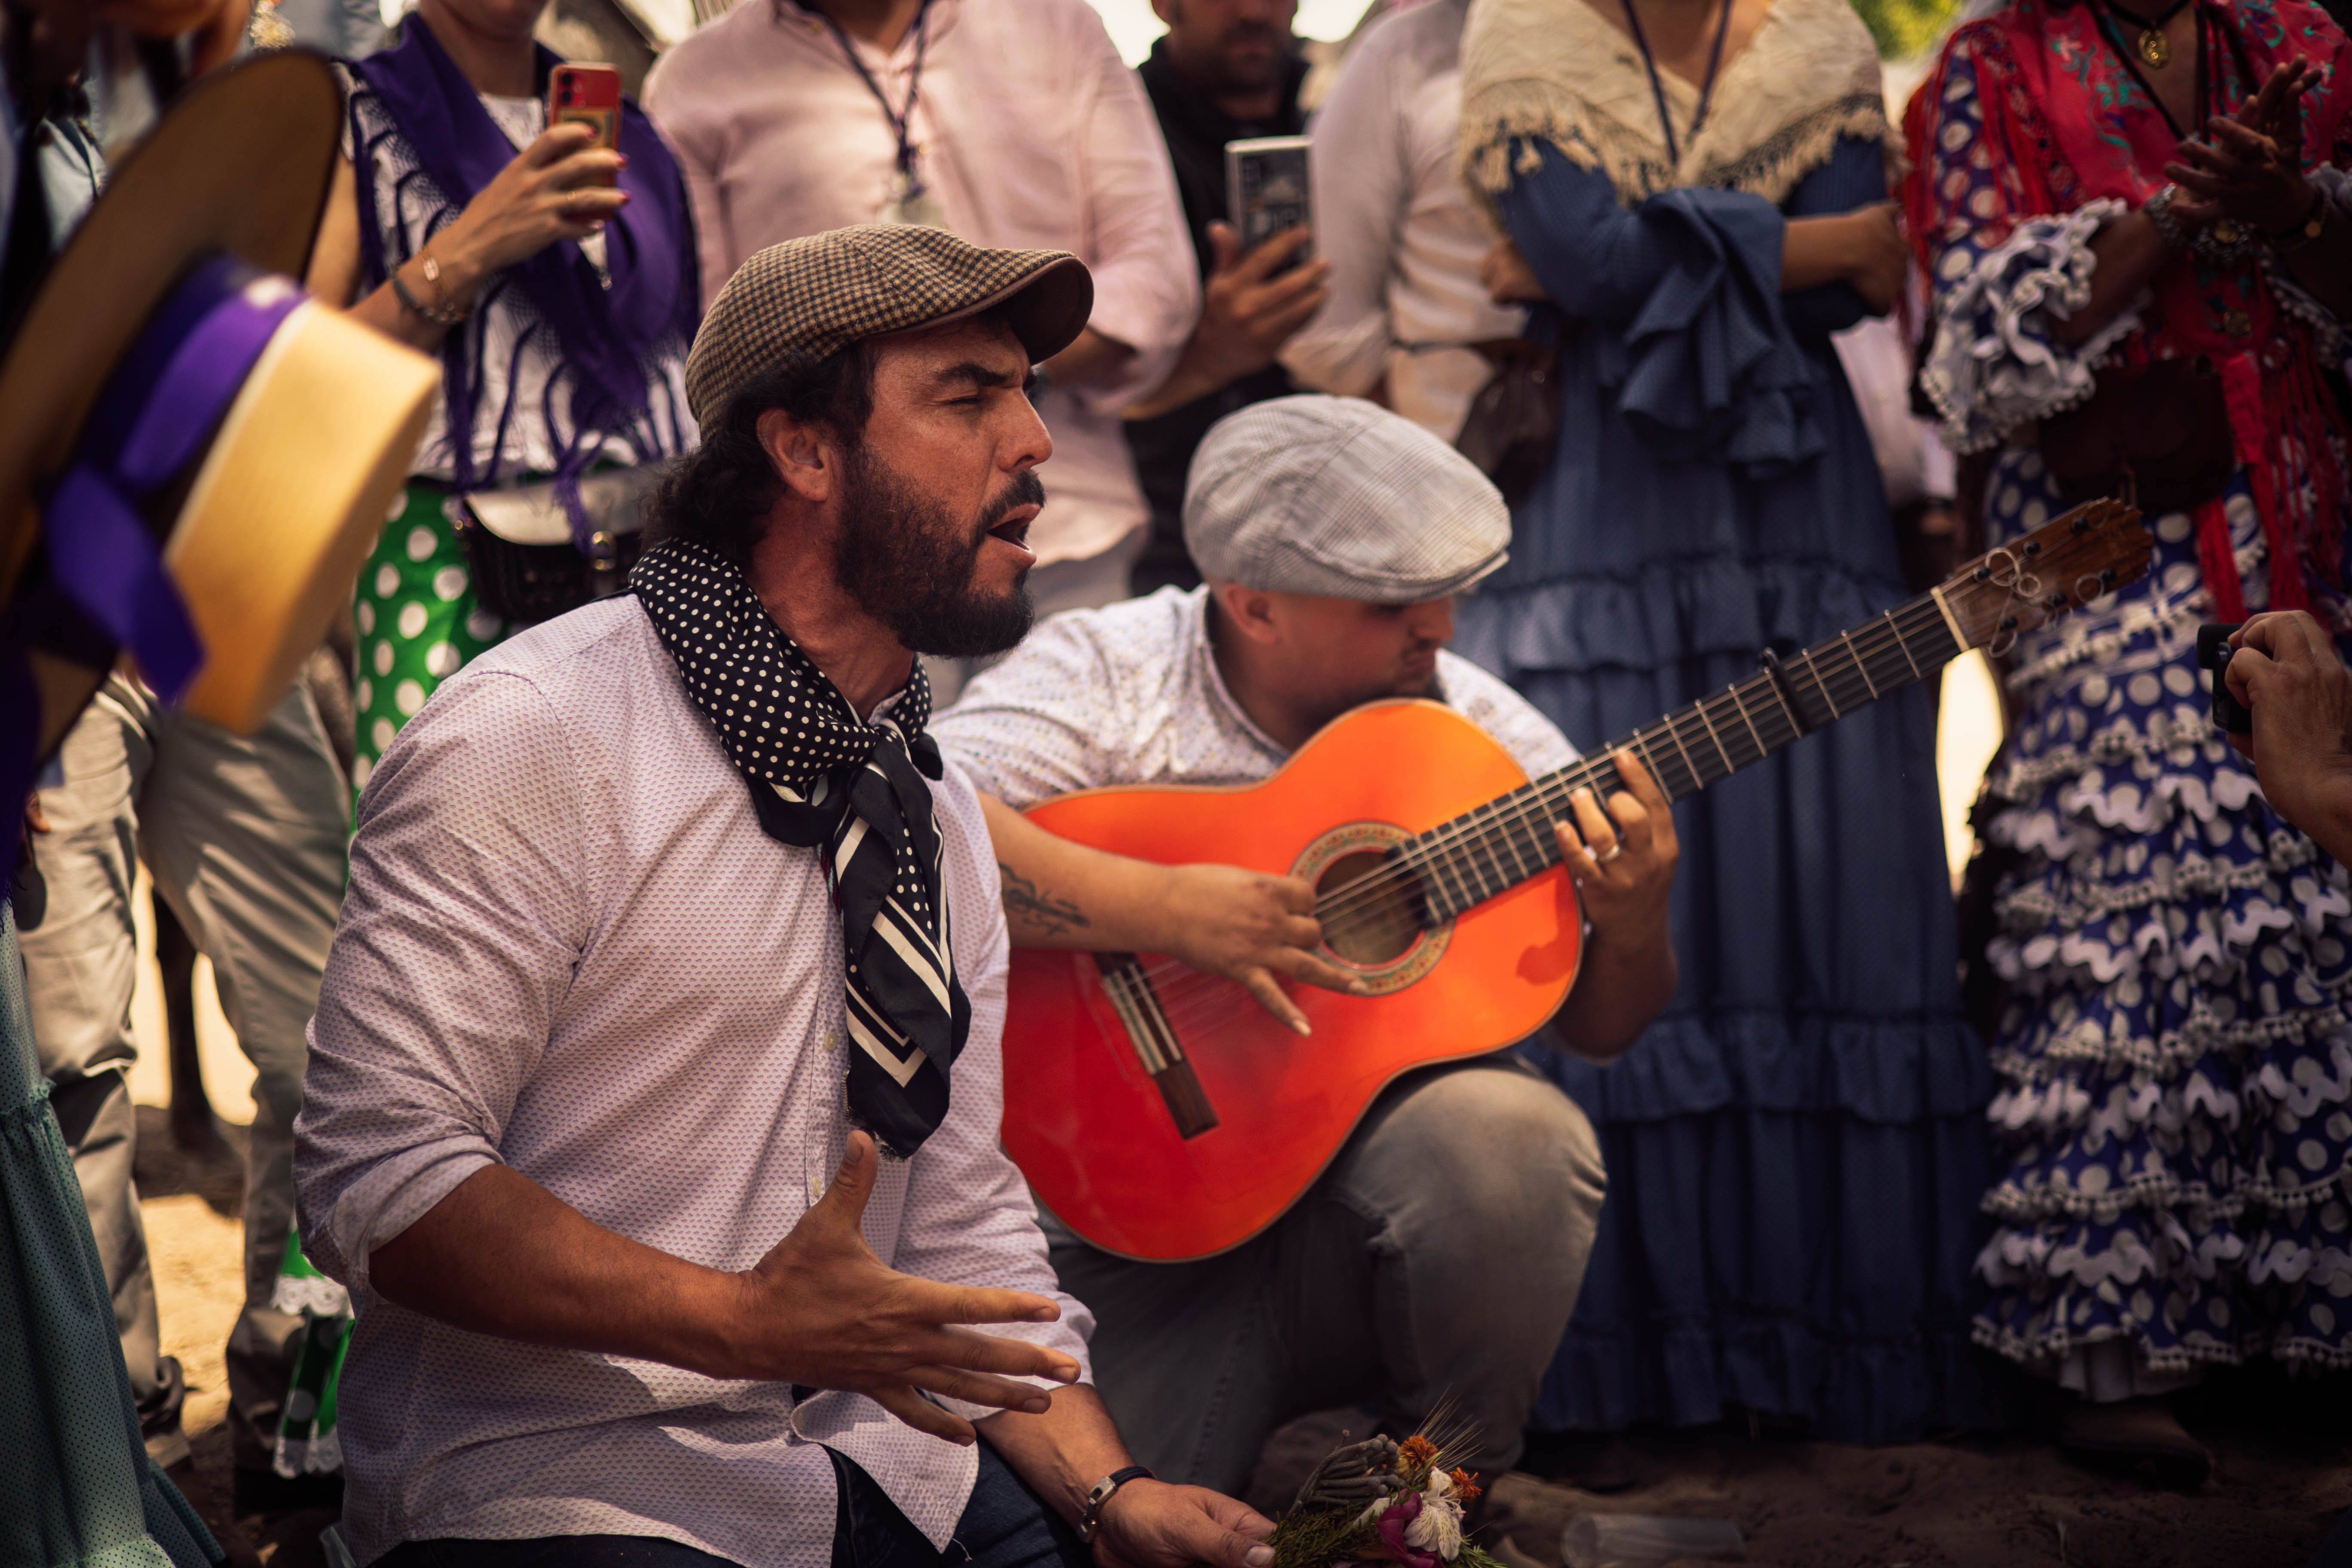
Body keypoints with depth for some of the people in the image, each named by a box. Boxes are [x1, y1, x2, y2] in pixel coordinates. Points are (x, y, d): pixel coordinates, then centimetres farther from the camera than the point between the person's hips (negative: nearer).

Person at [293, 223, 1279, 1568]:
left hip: (869, 1458, 6)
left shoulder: (939, 812, 14)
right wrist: (748, 1323, -25)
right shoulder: (531, 744, -12)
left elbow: (961, 1220, 15)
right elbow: (380, 1178, -17)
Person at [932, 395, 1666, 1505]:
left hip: (1394, 1196, 3)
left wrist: (1631, 929, -13)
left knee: (1511, 1135, -31)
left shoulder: (1482, 731, 5)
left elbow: (1598, 1027, 10)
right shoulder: (1107, 675, -6)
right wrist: (1163, 908, -29)